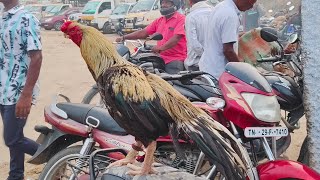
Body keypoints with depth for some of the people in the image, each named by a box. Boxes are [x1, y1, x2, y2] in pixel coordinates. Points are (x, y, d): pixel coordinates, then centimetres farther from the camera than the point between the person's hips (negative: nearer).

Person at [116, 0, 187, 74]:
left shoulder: (181, 19, -6)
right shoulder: (159, 21, 19)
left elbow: (176, 38, -19)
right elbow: (144, 32, 16)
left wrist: (161, 48, -33)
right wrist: (124, 37, 7)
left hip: (175, 60, -7)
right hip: (161, 58, 7)